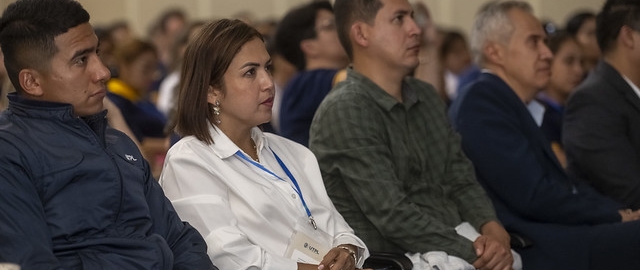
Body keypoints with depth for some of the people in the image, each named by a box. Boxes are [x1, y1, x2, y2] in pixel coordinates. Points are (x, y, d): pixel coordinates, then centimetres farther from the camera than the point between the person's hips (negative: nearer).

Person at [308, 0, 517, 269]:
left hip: (452, 242, 7)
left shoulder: (426, 96, 14)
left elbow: (461, 181, 13)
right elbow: (394, 217, -17)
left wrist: (491, 226, -7)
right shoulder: (345, 111, -11)